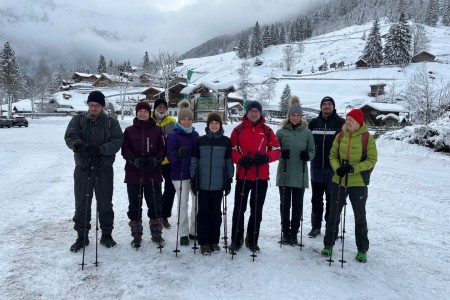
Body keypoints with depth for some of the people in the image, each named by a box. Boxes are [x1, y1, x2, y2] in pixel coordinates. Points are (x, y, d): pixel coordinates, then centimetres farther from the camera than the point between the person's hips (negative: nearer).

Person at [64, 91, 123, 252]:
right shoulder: (78, 120, 4)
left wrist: (99, 149, -26)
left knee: (105, 204, 9)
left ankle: (106, 234, 25)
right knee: (81, 204, 9)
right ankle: (82, 236, 24)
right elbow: (70, 136, -9)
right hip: (83, 168, 1)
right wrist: (76, 144, -33)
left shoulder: (111, 122, 1)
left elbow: (117, 142, -9)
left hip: (104, 169, -1)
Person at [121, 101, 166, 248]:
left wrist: (156, 159, -15)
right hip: (133, 173, 1)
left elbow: (163, 148, 3)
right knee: (134, 204, 7)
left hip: (153, 173, 0)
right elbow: (125, 149, 1)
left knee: (155, 203, 6)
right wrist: (134, 160, -17)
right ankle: (136, 235, 19)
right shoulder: (129, 130, 6)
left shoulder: (157, 130, 5)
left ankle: (156, 233, 21)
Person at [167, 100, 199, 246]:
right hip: (180, 174, -5)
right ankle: (184, 234, 13)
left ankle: (194, 231, 25)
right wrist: (179, 153, -32)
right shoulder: (173, 135, -4)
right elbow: (170, 156, -12)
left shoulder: (195, 134, 9)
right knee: (183, 204, 1)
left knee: (198, 202, 10)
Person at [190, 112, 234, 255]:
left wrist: (229, 179, 3)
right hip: (203, 183, 0)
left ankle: (214, 241, 21)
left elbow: (229, 161, 6)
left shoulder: (226, 141, 3)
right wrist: (193, 179, 2)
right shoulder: (200, 141, 3)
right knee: (203, 212, 4)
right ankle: (203, 242, 14)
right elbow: (194, 161, 5)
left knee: (216, 212, 9)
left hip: (219, 184, 0)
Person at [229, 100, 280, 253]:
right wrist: (240, 160, -16)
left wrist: (265, 158, -13)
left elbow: (276, 150, 5)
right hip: (243, 176, -1)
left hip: (261, 177, 2)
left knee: (257, 210, 11)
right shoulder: (238, 130, 2)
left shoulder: (267, 130, 6)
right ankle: (236, 240, 18)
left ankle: (252, 240, 25)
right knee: (239, 209, 3)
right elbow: (232, 150, 1)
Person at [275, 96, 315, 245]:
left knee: (298, 205, 7)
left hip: (300, 175, 1)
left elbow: (313, 151, 9)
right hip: (284, 174, -1)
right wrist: (281, 154, -17)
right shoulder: (281, 132, 1)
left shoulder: (307, 132, 4)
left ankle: (294, 233, 20)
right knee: (285, 204, 7)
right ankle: (285, 232, 21)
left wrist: (307, 155, -14)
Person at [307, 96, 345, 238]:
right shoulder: (313, 123, 7)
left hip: (333, 168, -3)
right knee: (316, 198, 11)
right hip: (316, 167, 3)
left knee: (332, 198, 5)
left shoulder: (340, 123, -2)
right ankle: (316, 226, 22)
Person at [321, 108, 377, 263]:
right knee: (334, 214, 12)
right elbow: (333, 155, 5)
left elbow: (372, 160, -7)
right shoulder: (340, 136, 2)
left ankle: (362, 249, 25)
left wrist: (354, 168, -21)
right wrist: (337, 168, -14)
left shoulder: (367, 138, -8)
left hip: (358, 183, -3)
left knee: (360, 217, 9)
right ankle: (328, 244, 27)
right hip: (339, 181, 3)